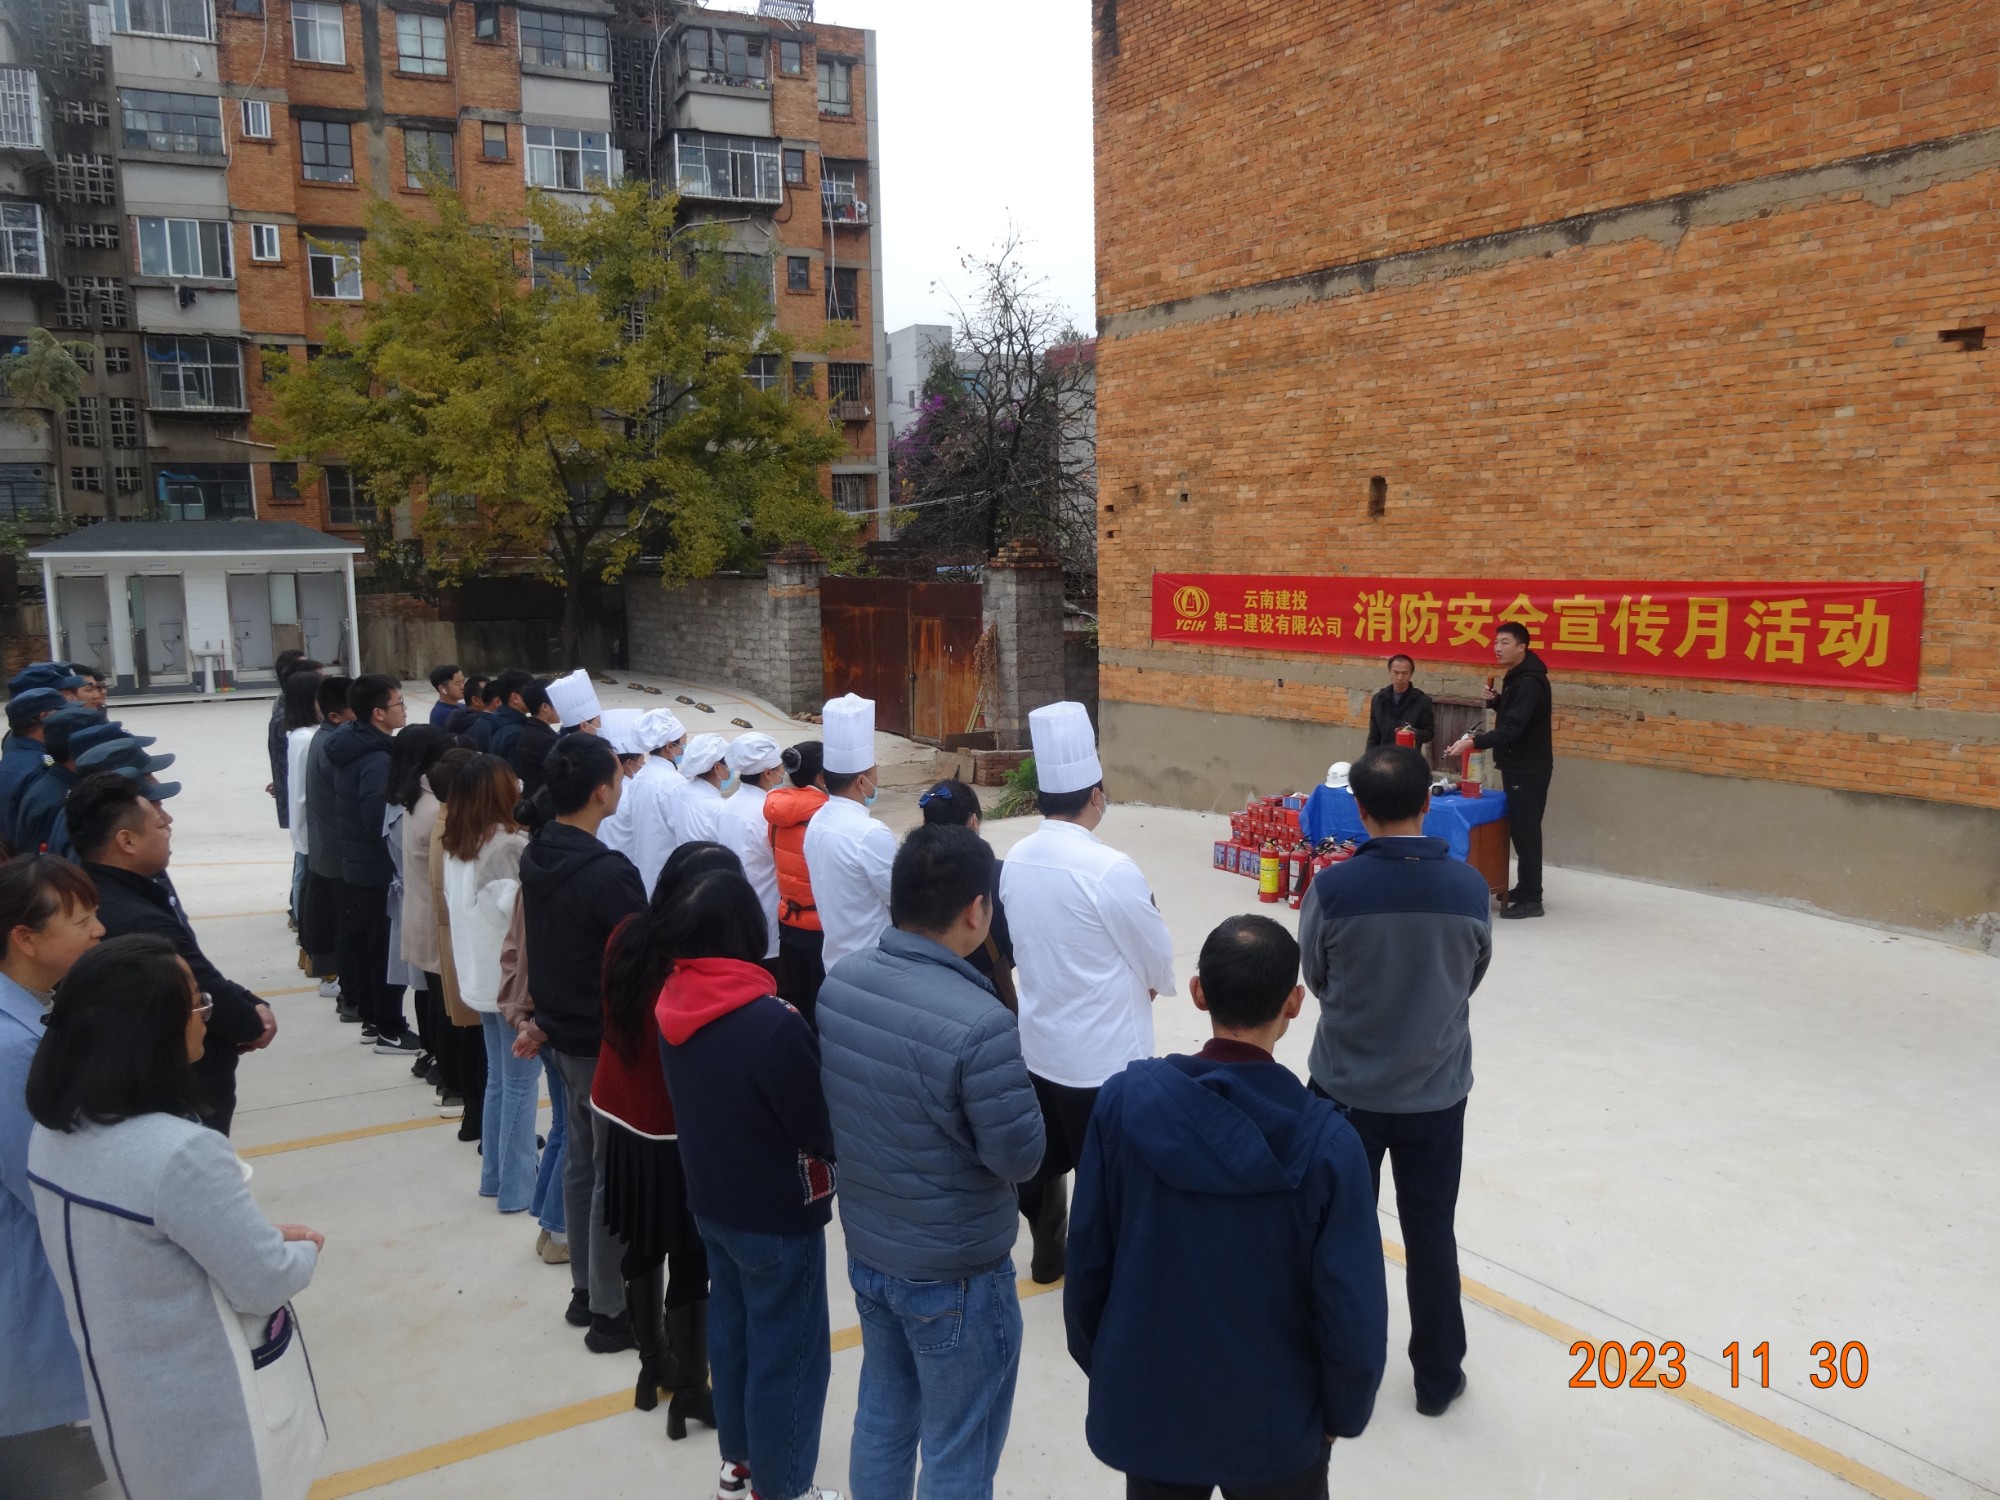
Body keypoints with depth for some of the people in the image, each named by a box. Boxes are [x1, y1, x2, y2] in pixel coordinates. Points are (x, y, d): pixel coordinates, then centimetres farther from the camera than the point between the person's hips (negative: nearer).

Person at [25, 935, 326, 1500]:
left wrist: (263, 1235, 2)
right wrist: (305, 1248, -2)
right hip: (211, 1407, -7)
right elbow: (265, 1284, -23)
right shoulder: (181, 1153, -33)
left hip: (126, 1391, 7)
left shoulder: (51, 1131, -7)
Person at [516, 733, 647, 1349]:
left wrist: (545, 1016, 17)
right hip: (607, 1044, -8)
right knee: (614, 1176, 5)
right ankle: (613, 1311, 18)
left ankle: (585, 1289, 34)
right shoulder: (609, 875, -27)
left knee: (581, 1160, 20)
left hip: (563, 1033, 8)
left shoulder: (536, 856, -1)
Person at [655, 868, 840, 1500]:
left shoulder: (672, 1006, -7)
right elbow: (824, 1131, -22)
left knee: (732, 1330, 24)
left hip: (711, 1202, 7)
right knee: (786, 1352, 11)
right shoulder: (772, 1024, -31)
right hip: (779, 1216, -7)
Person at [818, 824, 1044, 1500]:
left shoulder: (838, 981, -9)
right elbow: (1020, 1159, -20)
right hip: (956, 1276, -6)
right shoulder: (979, 1024, -32)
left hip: (865, 1249, 7)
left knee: (882, 1418, 26)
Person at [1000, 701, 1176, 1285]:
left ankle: (1048, 1255, 39)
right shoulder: (1109, 870, -24)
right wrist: (1145, 984, 11)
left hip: (1038, 1044, 7)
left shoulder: (1015, 859, -4)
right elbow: (1158, 962, -12)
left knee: (1044, 1160, 22)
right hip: (1104, 1055, -7)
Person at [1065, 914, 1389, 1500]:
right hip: (1273, 1422, -1)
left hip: (1146, 1404, 2)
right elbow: (1352, 1311, -17)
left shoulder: (1124, 1100, -17)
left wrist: (1101, 1366, 10)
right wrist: (1343, 1413, 3)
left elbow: (1087, 1258, -7)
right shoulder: (1325, 1140, -23)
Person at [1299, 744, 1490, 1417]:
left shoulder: (1334, 888, -19)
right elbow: (1471, 980, 3)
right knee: (1430, 1231, 16)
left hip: (1348, 1089, -1)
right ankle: (1437, 1377, 30)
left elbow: (1317, 979, -4)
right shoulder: (1469, 888, -13)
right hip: (1436, 1091, 1)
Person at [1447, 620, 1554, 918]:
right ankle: (1525, 889, 24)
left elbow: (1513, 728, -28)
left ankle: (1531, 899, -1)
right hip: (1518, 767, 10)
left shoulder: (1530, 682, -20)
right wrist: (1496, 701, 3)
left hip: (1529, 770, -10)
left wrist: (1473, 742, -35)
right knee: (1519, 829, 15)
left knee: (1525, 831, -6)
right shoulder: (1516, 677, 12)